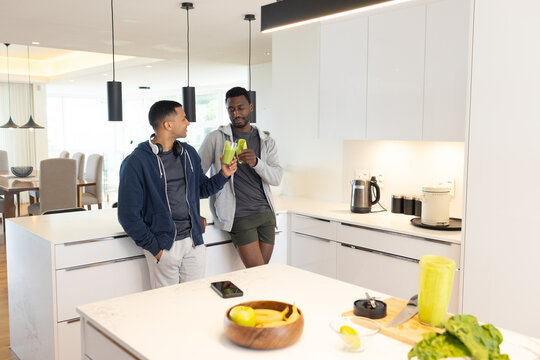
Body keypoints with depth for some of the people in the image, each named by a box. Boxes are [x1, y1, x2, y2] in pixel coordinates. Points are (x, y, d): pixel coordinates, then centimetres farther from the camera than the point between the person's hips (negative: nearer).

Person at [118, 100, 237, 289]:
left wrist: (223, 175, -1)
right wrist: (154, 248, -11)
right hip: (164, 247, -5)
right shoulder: (136, 162, -12)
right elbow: (128, 215, -11)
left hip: (194, 242, 5)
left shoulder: (188, 153, 8)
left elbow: (202, 189, 17)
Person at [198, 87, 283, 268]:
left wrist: (255, 162, -21)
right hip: (240, 217, -4)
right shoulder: (216, 138, 1)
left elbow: (277, 178, -2)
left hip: (266, 213, 4)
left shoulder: (266, 140, 10)